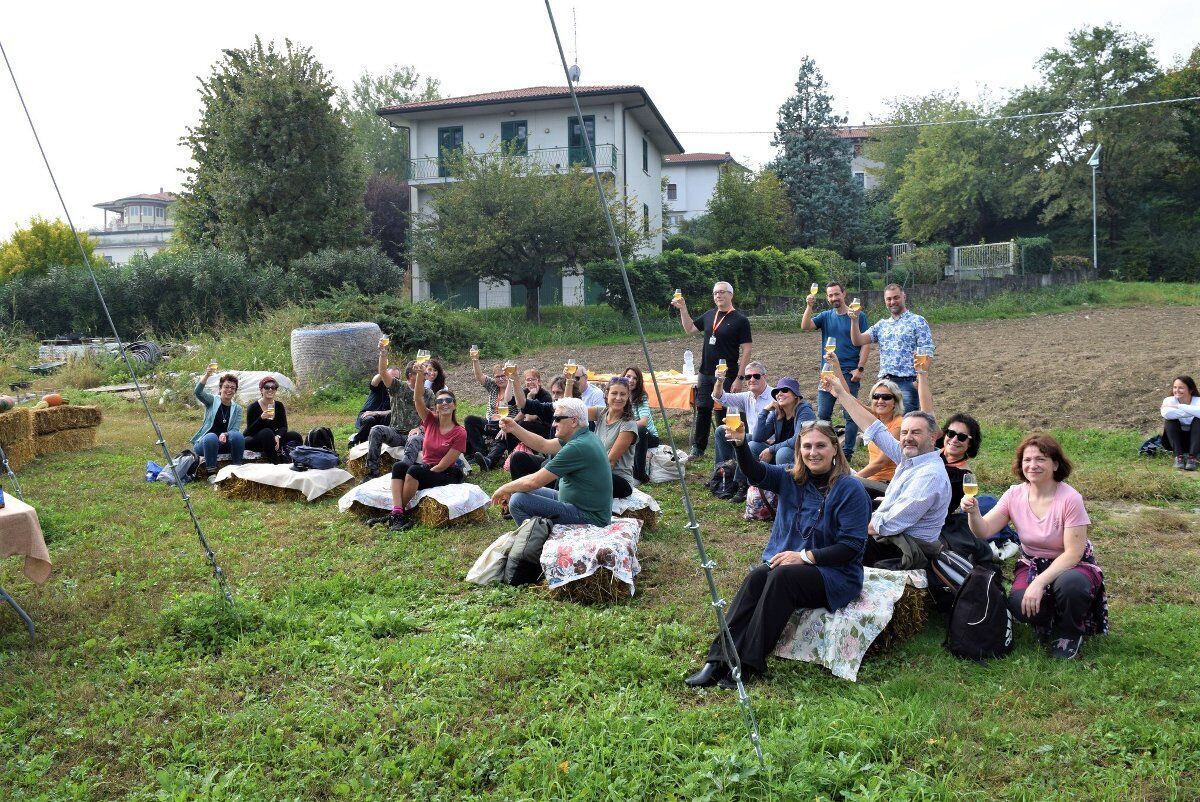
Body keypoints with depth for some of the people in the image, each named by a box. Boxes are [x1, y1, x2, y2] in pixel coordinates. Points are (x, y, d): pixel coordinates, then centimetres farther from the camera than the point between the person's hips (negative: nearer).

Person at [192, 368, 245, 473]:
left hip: (225, 443, 2)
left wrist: (225, 434, -26)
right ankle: (211, 471, -29)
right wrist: (206, 375, -38)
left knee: (238, 436, -28)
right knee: (211, 437, -36)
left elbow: (235, 430, -2)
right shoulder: (212, 400, 2)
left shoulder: (237, 408, 8)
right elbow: (198, 392, -20)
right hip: (206, 442, -2)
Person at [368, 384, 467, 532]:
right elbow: (417, 398, -11)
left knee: (414, 471, -31)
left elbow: (443, 465, -12)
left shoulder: (460, 433, -9)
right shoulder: (431, 421, 4)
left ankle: (397, 514, -22)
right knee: (399, 466, -25)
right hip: (425, 469, 5)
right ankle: (397, 513, -36)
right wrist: (420, 374, -22)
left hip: (447, 475, -5)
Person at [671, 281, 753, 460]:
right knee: (703, 410, 9)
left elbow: (746, 351, -10)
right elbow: (689, 329, 22)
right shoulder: (709, 315, 9)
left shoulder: (740, 320, -7)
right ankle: (697, 448, 19)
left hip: (727, 376, -5)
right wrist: (683, 309, 8)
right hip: (706, 373, 5)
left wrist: (739, 378, -15)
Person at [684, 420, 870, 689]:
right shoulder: (791, 478, 5)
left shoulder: (851, 489, -9)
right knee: (756, 576, -26)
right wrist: (740, 443, -32)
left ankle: (748, 665, -30)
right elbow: (757, 473, -13)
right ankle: (718, 660, -29)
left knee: (782, 576, -32)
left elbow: (852, 546, -13)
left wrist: (806, 556, -19)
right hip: (785, 562, 5)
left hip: (834, 574, -4)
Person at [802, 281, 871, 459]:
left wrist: (860, 368, -11)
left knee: (850, 415, -1)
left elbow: (865, 344, -3)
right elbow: (805, 326, -6)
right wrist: (809, 306, -16)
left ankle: (847, 452, 6)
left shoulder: (858, 315, 0)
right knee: (822, 414, 5)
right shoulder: (825, 316, 10)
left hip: (849, 372, -4)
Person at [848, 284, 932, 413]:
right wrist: (854, 320, -8)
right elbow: (858, 341, 6)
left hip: (907, 383, -5)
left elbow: (926, 353, -6)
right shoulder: (882, 325, 16)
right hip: (884, 383, 5)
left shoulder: (917, 321, 1)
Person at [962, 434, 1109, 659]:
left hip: (1072, 565, -3)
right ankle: (1047, 623, 12)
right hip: (1032, 564, 3)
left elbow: (1073, 553, -21)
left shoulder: (1070, 499, -20)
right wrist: (973, 512, -34)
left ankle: (1069, 633, -3)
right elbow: (984, 531, -12)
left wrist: (1040, 582, -30)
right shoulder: (1015, 495, -7)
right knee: (1019, 604, -27)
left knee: (1069, 584, -38)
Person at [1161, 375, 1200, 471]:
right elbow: (1166, 413, -36)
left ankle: (1192, 457, -30)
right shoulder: (1169, 400, -10)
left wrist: (1178, 406, -33)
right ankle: (1178, 456, -27)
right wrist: (1191, 412, -32)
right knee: (1170, 420, -26)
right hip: (1175, 440, 1)